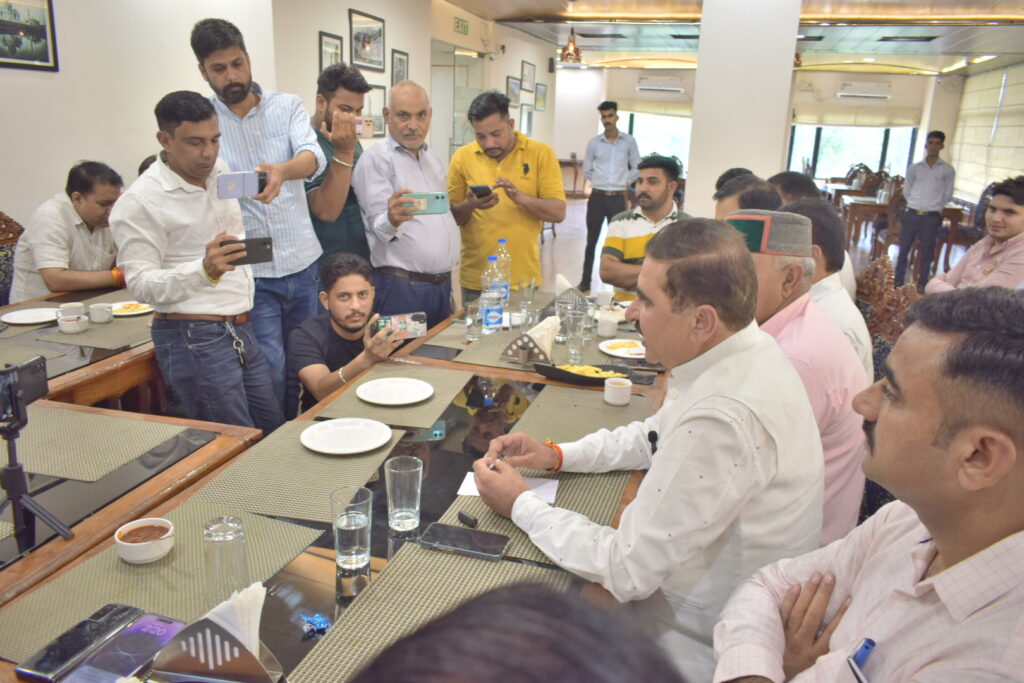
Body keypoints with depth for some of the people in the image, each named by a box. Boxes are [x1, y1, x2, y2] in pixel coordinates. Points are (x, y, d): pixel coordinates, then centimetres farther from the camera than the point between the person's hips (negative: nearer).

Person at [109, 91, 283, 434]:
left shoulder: (221, 172, 8)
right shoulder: (140, 202, -14)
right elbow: (141, 284, -17)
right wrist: (205, 271, -33)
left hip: (242, 330, 8)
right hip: (193, 338, -7)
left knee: (275, 430, 15)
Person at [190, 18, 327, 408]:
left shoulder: (287, 107, 4)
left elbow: (314, 157, -14)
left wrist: (282, 171, -36)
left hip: (302, 262, 2)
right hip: (247, 270, -2)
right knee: (270, 373, -6)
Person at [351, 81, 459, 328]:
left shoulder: (433, 160, 16)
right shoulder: (376, 158, -8)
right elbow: (380, 227, -14)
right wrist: (392, 220, -38)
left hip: (442, 285, 8)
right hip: (402, 288, -7)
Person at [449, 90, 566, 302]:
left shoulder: (541, 153, -3)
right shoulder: (462, 157, -1)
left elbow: (558, 213, -6)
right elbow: (451, 217, 4)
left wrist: (520, 197, -23)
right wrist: (469, 205, -18)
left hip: (524, 278, 0)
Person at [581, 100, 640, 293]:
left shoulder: (629, 141, 1)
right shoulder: (593, 143, 3)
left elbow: (636, 168, 8)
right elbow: (587, 169, 11)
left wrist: (624, 183, 2)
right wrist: (600, 182, 7)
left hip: (618, 198, -1)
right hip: (597, 197, 1)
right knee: (591, 240, 6)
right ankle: (586, 280, 14)